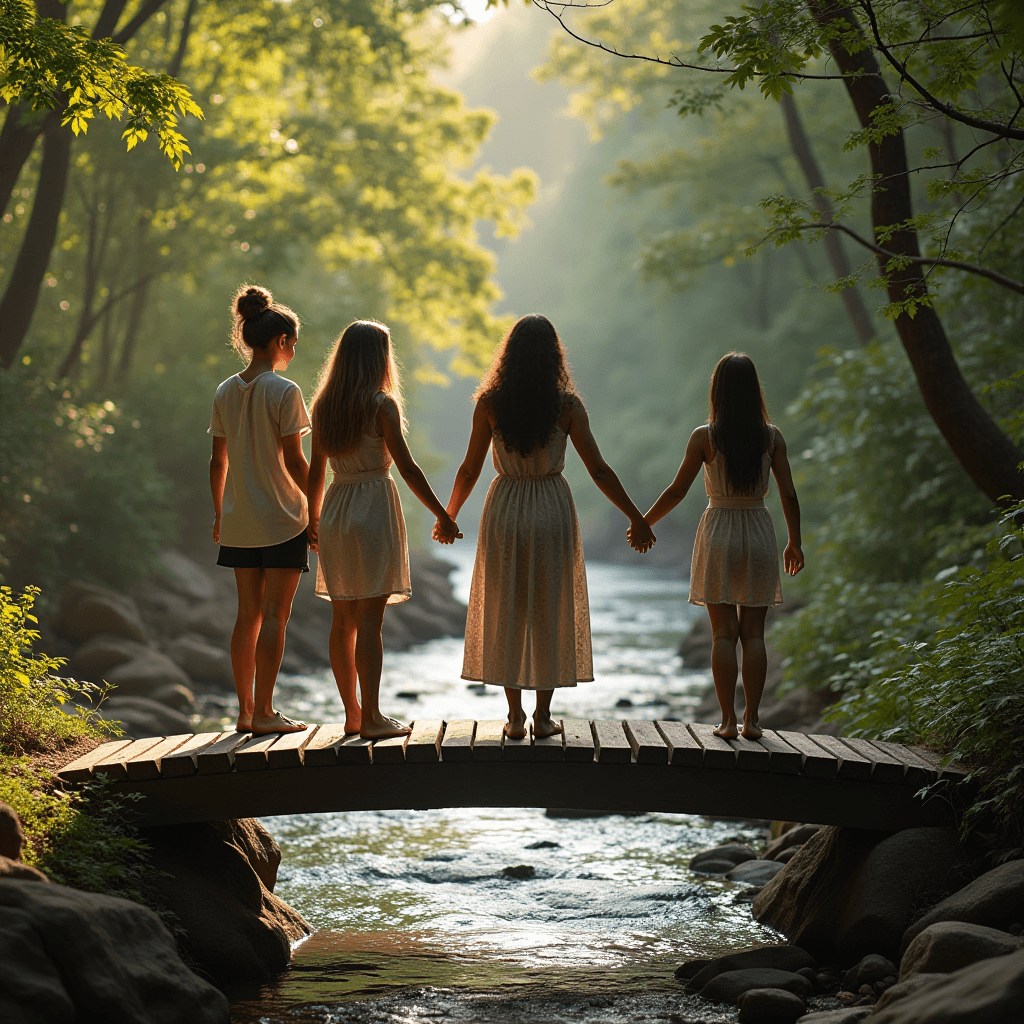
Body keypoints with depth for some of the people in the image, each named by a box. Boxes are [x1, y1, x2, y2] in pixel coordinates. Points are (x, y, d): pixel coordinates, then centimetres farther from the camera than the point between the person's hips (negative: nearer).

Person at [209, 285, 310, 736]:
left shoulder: (225, 392, 6)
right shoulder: (283, 391, -12)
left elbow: (218, 462, 10)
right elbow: (294, 461, -13)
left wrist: (219, 514, 19)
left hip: (238, 521, 6)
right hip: (282, 520, -6)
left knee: (249, 614, 12)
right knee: (275, 614, -1)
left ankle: (246, 710, 16)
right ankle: (264, 712, -1)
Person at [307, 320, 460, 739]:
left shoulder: (324, 406, 7)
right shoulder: (381, 405, -9)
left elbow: (316, 470, 12)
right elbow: (407, 467, -11)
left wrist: (312, 520, 23)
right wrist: (442, 515, -4)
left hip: (336, 508, 6)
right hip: (374, 508, -6)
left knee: (343, 621, 10)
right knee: (369, 620, -6)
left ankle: (352, 713, 16)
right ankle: (371, 717, -5)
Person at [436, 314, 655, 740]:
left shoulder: (490, 403, -6)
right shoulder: (567, 405, -7)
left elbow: (470, 470, -1)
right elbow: (598, 470, -7)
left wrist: (448, 516, 15)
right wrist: (636, 518, 1)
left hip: (504, 511, 1)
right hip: (552, 510, 0)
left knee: (506, 612, 10)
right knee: (549, 610, 9)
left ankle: (515, 717, 11)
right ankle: (543, 715, 12)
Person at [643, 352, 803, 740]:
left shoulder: (704, 437, -8)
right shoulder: (772, 436, -2)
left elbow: (676, 491, -4)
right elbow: (788, 495, 0)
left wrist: (643, 524, 10)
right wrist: (795, 543, 13)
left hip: (718, 531, -1)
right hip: (759, 532, 2)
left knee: (724, 632, 2)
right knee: (753, 633, 7)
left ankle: (728, 720, -1)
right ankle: (751, 719, 4)